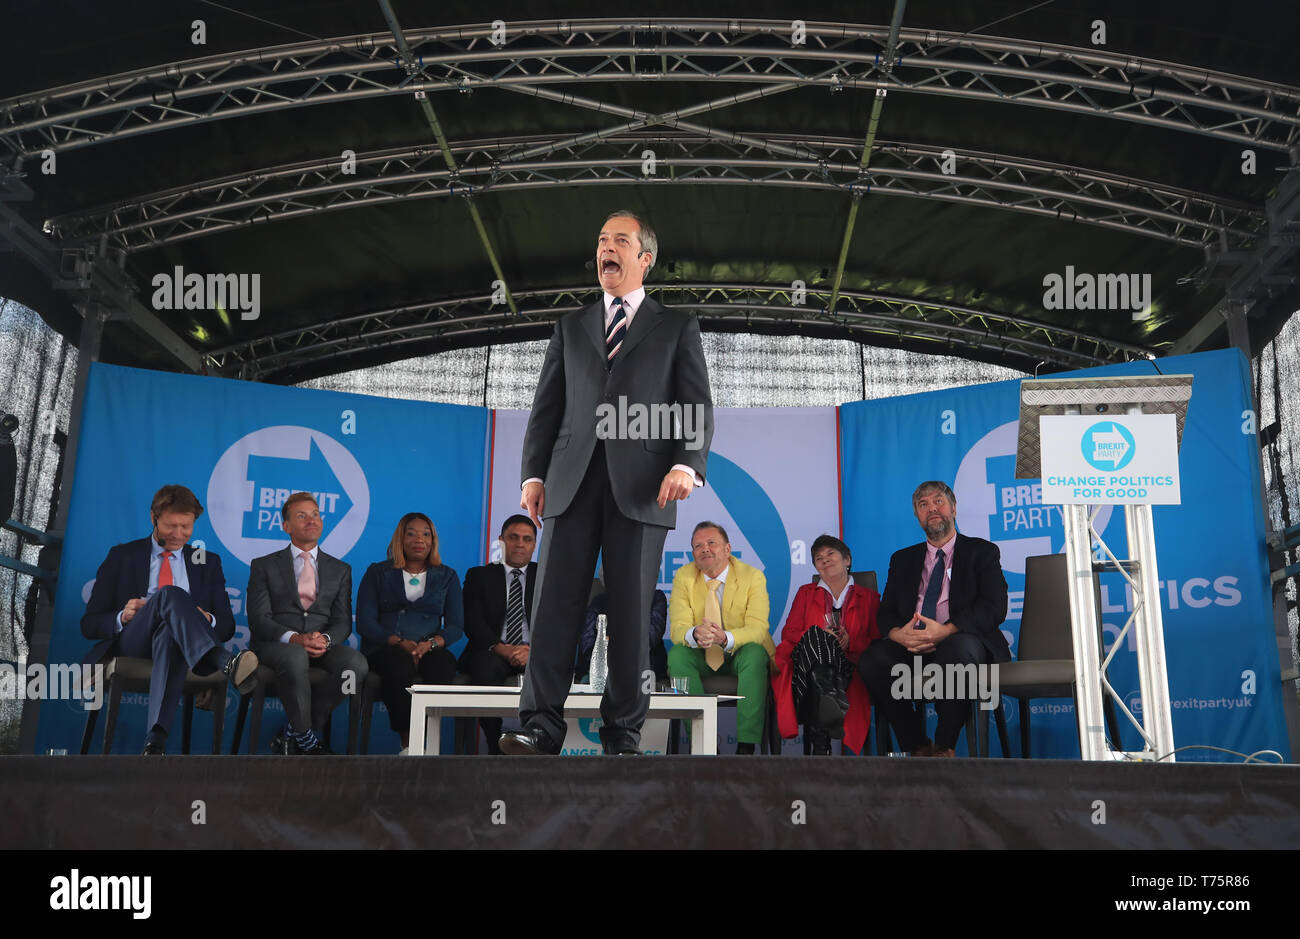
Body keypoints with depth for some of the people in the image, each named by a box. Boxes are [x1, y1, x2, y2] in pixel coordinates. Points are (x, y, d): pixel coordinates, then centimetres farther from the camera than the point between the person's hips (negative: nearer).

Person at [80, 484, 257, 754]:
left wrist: (209, 620, -8)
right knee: (171, 593, -33)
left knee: (169, 635, -40)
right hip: (132, 639, 0)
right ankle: (227, 663, -55)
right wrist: (122, 617, -9)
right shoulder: (122, 556, 18)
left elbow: (227, 626, 18)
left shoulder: (208, 562, 21)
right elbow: (89, 624, 14)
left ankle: (156, 740, -53)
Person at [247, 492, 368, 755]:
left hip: (325, 645, 3)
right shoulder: (264, 566, 12)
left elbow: (343, 621, 10)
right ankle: (306, 737, -19)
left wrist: (325, 639, -15)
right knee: (296, 657, -39)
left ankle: (291, 734, -17)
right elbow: (258, 619, 0)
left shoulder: (340, 570, 19)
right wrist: (295, 638, -19)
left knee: (357, 663, -31)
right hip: (276, 644, -2)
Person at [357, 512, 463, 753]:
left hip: (429, 651, 1)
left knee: (443, 665, -35)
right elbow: (364, 623, 2)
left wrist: (430, 643, -14)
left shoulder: (447, 577, 17)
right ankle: (407, 742, -30)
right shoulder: (377, 573, 13)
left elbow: (456, 626, 8)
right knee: (400, 664, -37)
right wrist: (400, 642, -15)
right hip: (383, 650, -1)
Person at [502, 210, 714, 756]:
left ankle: (622, 734, 9)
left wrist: (687, 464, -13)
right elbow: (546, 405, 16)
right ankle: (542, 727, 0)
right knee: (554, 606, -4)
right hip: (572, 482, 2)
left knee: (631, 613, 0)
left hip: (641, 487, -2)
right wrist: (533, 473, 4)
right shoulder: (571, 327, 21)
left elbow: (698, 407, 5)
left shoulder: (676, 328, 14)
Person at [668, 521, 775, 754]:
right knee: (677, 654, -28)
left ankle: (746, 744, -33)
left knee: (755, 653, -34)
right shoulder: (684, 577, -5)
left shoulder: (753, 577, -11)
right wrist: (695, 634, -41)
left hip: (741, 653, -2)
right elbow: (677, 628, -15)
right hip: (702, 656, 2)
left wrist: (725, 638, -43)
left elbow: (757, 628, -21)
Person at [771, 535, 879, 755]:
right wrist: (818, 637, -6)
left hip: (848, 665, -1)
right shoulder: (806, 593, 27)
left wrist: (851, 642, -10)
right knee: (815, 636, -35)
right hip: (807, 662, 2)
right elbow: (789, 632, 13)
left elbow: (877, 639, 10)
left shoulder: (869, 598, 22)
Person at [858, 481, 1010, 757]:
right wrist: (898, 633, -13)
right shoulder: (903, 559, 24)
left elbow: (994, 607, -4)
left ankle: (944, 747, -19)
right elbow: (886, 612, 14)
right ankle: (917, 747, -13)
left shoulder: (982, 551, 12)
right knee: (871, 660, -28)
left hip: (959, 640, -3)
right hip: (910, 647, 3)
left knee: (959, 648, -39)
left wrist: (945, 631, -21)